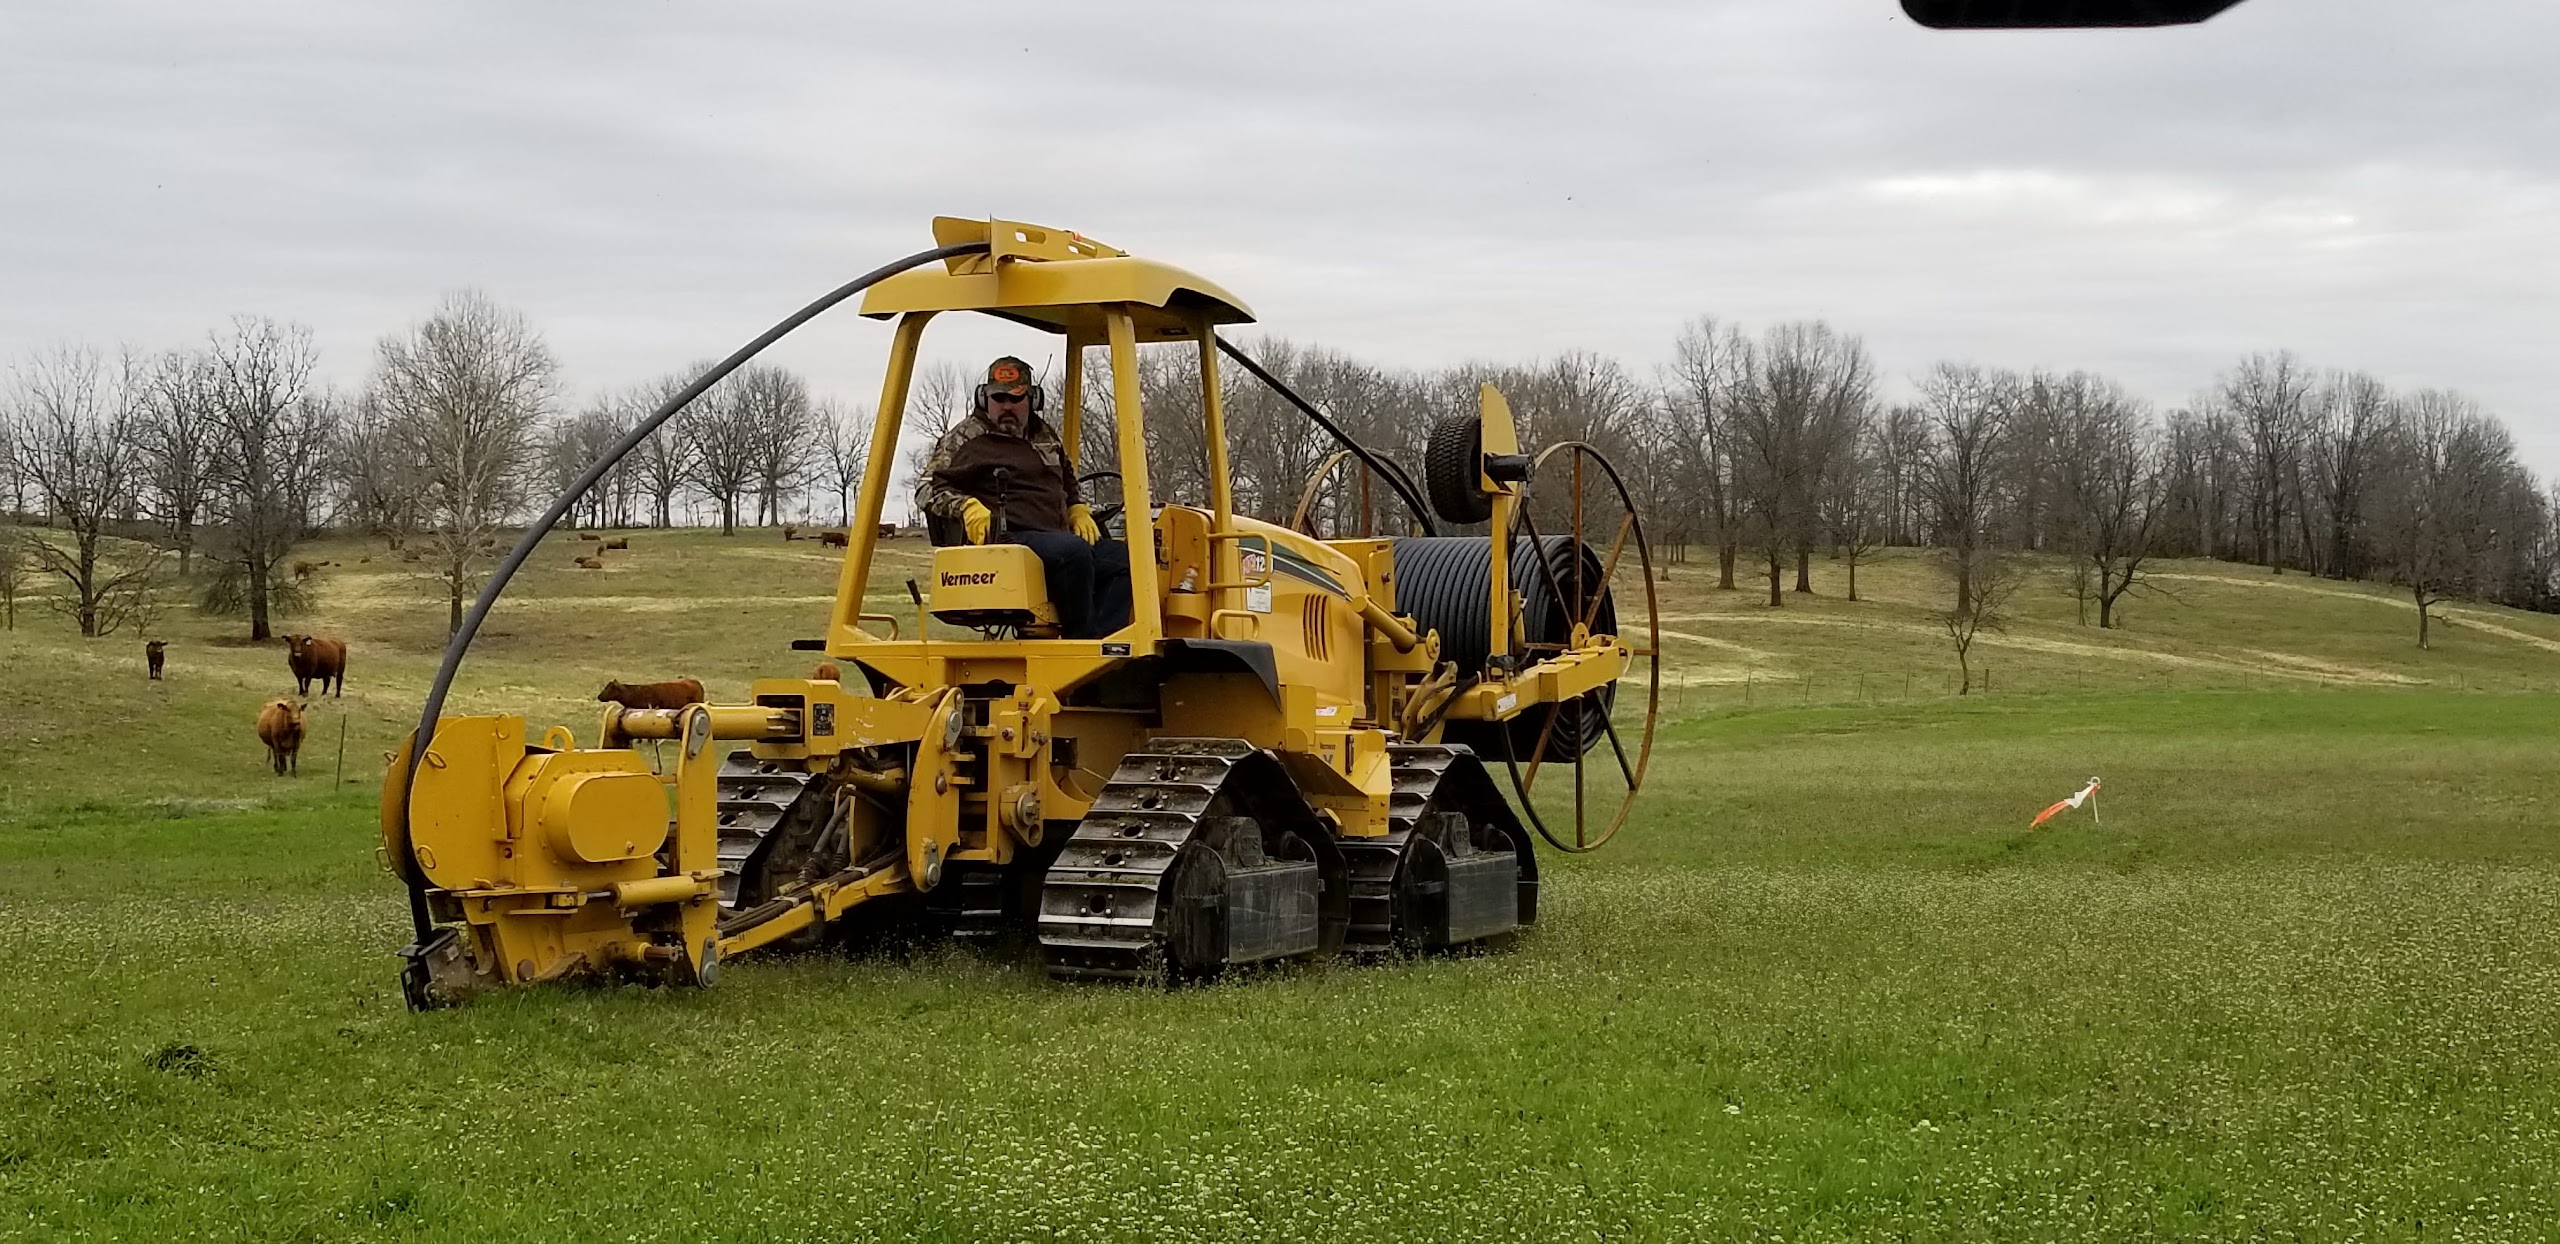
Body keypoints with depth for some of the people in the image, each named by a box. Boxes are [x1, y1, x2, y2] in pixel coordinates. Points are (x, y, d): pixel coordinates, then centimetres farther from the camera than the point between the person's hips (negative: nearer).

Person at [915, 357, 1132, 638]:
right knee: (1073, 552, -36)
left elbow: (1068, 483, 42)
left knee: (1123, 559, -10)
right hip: (1007, 540, -8)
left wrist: (1078, 511, 21)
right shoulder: (966, 438, 5)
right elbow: (927, 490, -2)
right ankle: (1081, 642, -29)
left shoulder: (1045, 436, 25)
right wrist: (965, 506, -19)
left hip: (1057, 536, 8)